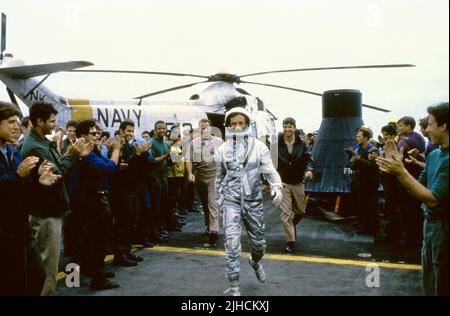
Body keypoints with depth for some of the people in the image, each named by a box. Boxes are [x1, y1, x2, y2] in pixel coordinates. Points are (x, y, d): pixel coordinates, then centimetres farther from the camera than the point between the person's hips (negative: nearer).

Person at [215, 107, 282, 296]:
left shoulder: (259, 147, -5)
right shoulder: (222, 150, -1)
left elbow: (269, 170, -10)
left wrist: (276, 186, -30)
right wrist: (218, 198, 16)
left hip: (254, 201, 1)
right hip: (232, 201, -1)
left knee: (258, 241, 14)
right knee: (232, 242, -11)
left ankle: (255, 262, 49)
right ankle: (234, 286, -1)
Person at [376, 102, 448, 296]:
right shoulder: (434, 154, 7)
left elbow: (432, 199, -24)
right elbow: (419, 187, 10)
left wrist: (401, 172, -23)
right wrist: (398, 167, -3)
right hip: (430, 222, 9)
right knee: (429, 285, 21)